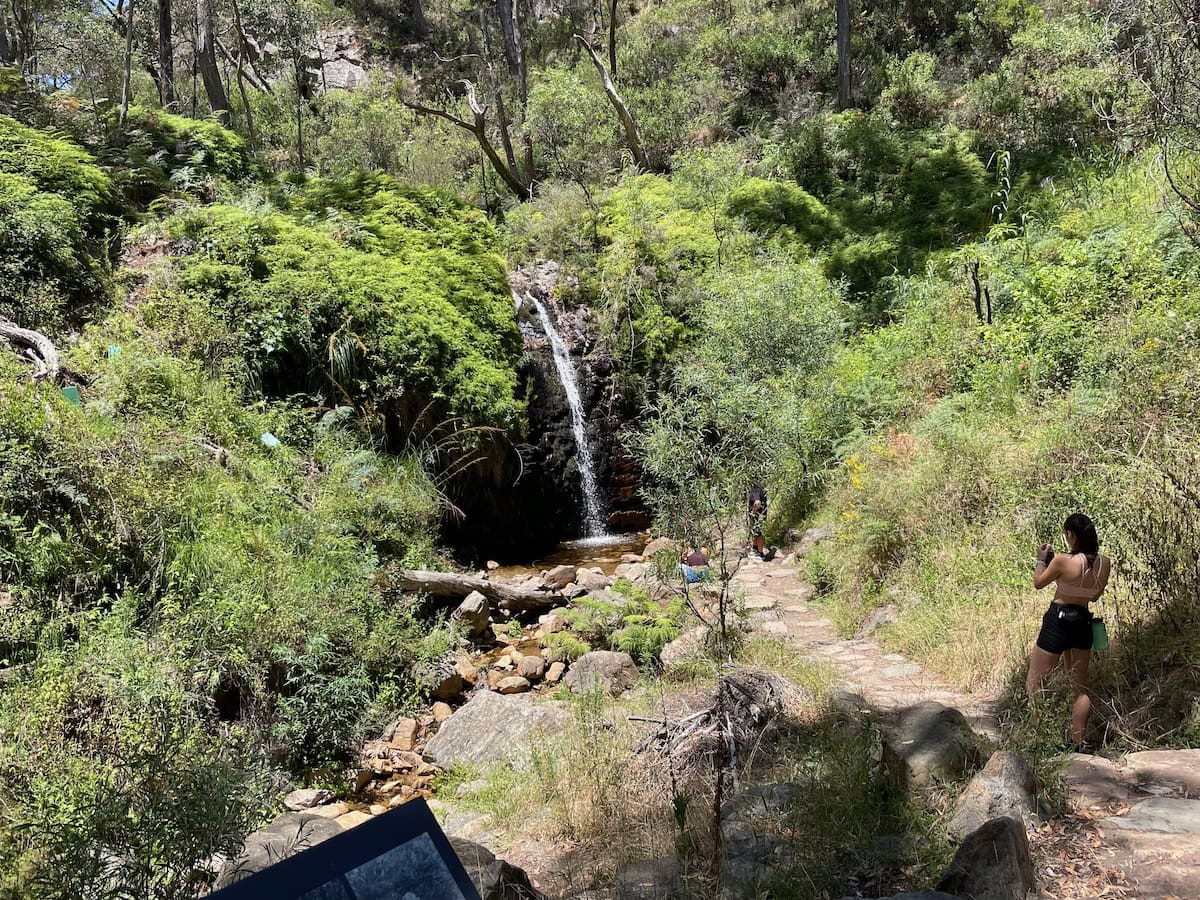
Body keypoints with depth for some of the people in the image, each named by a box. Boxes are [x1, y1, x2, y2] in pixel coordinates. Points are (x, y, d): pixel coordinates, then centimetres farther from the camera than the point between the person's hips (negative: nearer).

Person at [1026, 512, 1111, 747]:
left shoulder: (1063, 560, -19)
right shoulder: (1104, 563, -2)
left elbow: (1038, 583, -3)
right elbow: (1095, 596, 13)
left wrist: (1041, 560, 12)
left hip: (1059, 620, -6)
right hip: (1083, 622, 6)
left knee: (1034, 683, 5)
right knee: (1080, 688, 16)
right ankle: (1077, 741, 20)